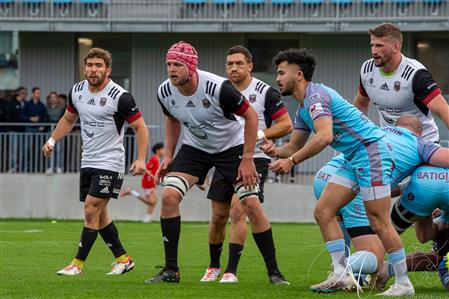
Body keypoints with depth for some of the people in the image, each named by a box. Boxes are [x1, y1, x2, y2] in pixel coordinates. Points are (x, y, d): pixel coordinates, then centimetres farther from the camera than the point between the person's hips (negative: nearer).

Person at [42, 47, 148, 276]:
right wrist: (52, 140, 9)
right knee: (100, 215, 10)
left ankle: (78, 264, -6)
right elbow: (68, 119, 22)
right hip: (87, 161, 7)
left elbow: (140, 127, -11)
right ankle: (123, 259, 22)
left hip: (109, 164, -7)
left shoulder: (120, 97, -16)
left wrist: (141, 159, -20)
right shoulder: (77, 91, 4)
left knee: (91, 211, -11)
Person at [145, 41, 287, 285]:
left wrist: (247, 159, -18)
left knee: (252, 205, -12)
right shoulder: (165, 92, -15)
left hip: (232, 146, -4)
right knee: (169, 195, -16)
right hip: (195, 148, 4)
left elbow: (251, 116, -18)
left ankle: (274, 271, 2)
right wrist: (168, 156, 3)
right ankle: (170, 269, -8)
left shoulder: (218, 87, -30)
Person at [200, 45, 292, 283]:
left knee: (238, 208, -18)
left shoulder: (265, 92, -6)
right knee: (218, 216, 6)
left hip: (254, 159, -5)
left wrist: (259, 135, -15)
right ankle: (213, 266, 26)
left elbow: (286, 125, -5)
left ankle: (231, 271, -14)